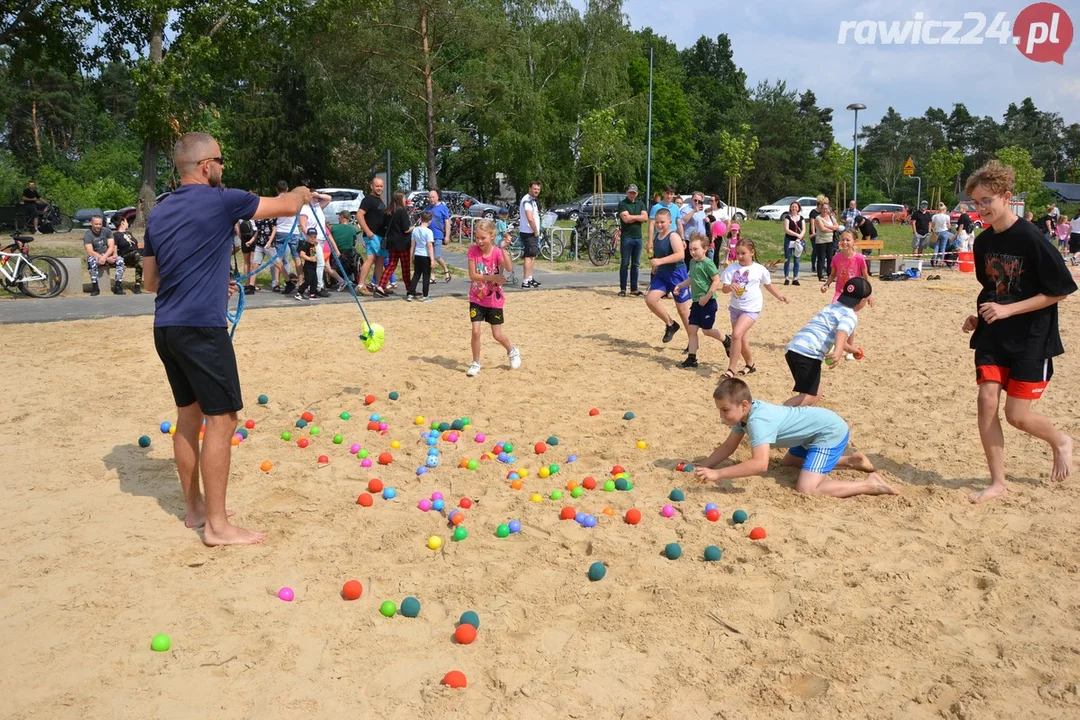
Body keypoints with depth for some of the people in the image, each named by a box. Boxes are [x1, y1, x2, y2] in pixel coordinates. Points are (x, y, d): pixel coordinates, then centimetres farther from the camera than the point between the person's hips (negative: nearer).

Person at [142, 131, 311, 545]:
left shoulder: (158, 214, 13)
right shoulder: (221, 201, -8)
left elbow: (151, 281, 19)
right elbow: (287, 207, 1)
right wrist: (303, 194, 23)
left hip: (166, 327, 8)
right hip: (201, 327, -8)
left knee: (189, 414, 16)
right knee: (221, 418, -4)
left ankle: (195, 508, 25)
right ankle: (217, 525, -1)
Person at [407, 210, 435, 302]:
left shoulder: (415, 230, 4)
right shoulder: (428, 231, -13)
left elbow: (412, 245, 9)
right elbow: (430, 246, -16)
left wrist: (412, 257, 18)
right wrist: (432, 259, -14)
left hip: (417, 255, 5)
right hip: (426, 256, -5)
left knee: (416, 274, 15)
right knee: (426, 276, 3)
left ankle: (410, 294, 13)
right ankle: (425, 296, 5)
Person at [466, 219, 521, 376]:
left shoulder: (497, 252, -14)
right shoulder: (473, 251, -10)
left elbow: (509, 268, -32)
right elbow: (472, 275, -16)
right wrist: (492, 277, -25)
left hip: (494, 299, -1)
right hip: (477, 298, 1)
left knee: (497, 335, 6)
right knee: (476, 331, -9)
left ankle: (512, 352, 36)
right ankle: (475, 363, 9)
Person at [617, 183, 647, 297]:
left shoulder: (640, 204, 13)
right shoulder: (622, 204, -2)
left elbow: (645, 218, 0)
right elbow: (626, 218, -15)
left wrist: (632, 217, -9)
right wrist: (638, 217, -3)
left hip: (638, 237, 5)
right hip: (626, 237, -5)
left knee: (635, 264, 8)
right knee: (625, 264, -1)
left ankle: (634, 289, 14)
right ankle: (622, 289, 2)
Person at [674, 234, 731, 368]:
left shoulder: (707, 263, -16)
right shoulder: (692, 262, 9)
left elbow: (716, 281, -19)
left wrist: (707, 297, -22)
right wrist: (680, 285, 11)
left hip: (708, 303, -8)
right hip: (696, 302, 8)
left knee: (707, 330, 3)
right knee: (691, 329, 4)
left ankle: (727, 340, 30)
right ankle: (691, 358, 8)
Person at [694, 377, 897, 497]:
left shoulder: (757, 421, -31)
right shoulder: (745, 411, -3)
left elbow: (760, 465, -43)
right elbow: (728, 447, 7)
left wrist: (716, 474, -44)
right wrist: (702, 467, -4)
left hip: (831, 431, -10)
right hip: (818, 429, 11)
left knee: (806, 490, -23)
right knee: (790, 462, 34)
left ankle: (869, 485, -10)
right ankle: (851, 460, 34)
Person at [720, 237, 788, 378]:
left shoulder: (760, 270, -5)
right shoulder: (731, 268, -2)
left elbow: (768, 285, 13)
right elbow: (724, 289, -7)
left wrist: (779, 296, 11)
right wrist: (730, 286, -27)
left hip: (751, 309, -4)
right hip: (735, 307, 4)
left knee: (736, 334, -22)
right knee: (742, 340, 14)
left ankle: (731, 369, -16)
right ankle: (750, 364, 39)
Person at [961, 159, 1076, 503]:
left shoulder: (1031, 238, -17)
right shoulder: (983, 242, 3)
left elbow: (1060, 291, -14)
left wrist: (1008, 310, -20)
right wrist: (979, 316, 1)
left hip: (1031, 339, -5)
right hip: (993, 336, 6)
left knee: (1016, 414, -3)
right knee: (987, 401, -4)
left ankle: (1061, 441, 31)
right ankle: (997, 482, 8)